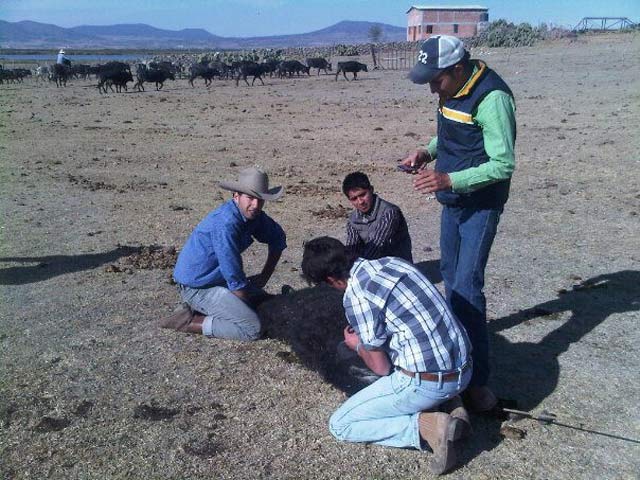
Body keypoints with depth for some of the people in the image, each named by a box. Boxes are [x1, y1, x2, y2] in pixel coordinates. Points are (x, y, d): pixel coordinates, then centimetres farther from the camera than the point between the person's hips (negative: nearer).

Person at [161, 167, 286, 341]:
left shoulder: (251, 213, -2)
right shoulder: (226, 224, -29)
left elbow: (278, 238, 16)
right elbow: (235, 279, -25)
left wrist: (264, 277, 12)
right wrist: (249, 306, -9)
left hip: (217, 279, 9)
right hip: (197, 287, -9)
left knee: (262, 298, 22)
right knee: (252, 328, -18)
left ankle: (200, 308, 14)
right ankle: (189, 321, -8)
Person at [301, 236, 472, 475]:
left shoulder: (356, 296, -15)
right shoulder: (393, 261, 7)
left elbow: (381, 367, -8)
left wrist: (357, 345, 12)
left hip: (427, 382, -8)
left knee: (339, 425, 6)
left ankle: (427, 426, -8)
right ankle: (449, 402, 15)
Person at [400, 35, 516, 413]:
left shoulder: (492, 98, -24)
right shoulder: (453, 89, 2)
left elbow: (503, 165, -26)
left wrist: (449, 180, -34)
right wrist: (429, 151, 0)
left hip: (481, 205, -9)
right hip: (453, 201, 9)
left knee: (468, 285, -12)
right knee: (451, 272, 21)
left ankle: (478, 378, -4)